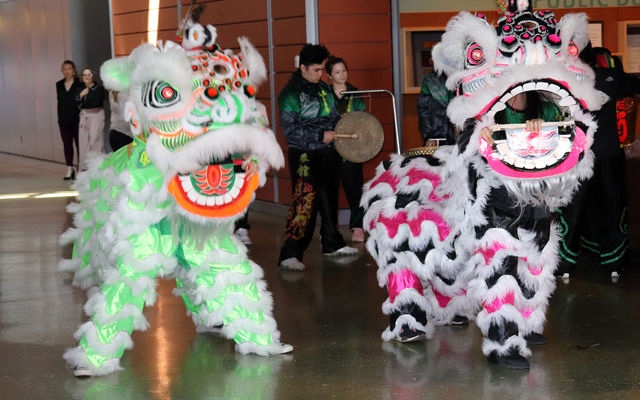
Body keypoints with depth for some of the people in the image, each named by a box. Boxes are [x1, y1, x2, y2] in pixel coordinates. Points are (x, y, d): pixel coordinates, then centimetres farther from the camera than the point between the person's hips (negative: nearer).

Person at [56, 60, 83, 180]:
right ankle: (69, 169, 12)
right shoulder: (59, 85, 11)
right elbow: (59, 102, 13)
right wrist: (60, 118, 8)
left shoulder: (79, 84, -4)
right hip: (64, 120, 4)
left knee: (79, 143, 0)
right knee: (67, 144, 6)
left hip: (77, 119, -4)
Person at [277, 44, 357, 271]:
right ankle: (289, 254, -12)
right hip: (305, 156, -7)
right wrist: (320, 136, -18)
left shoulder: (323, 88, 12)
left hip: (328, 153, 7)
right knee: (304, 203, -13)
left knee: (329, 199, 16)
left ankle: (332, 244, 30)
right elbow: (289, 129, -16)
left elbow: (333, 116, 25)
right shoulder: (290, 93, -11)